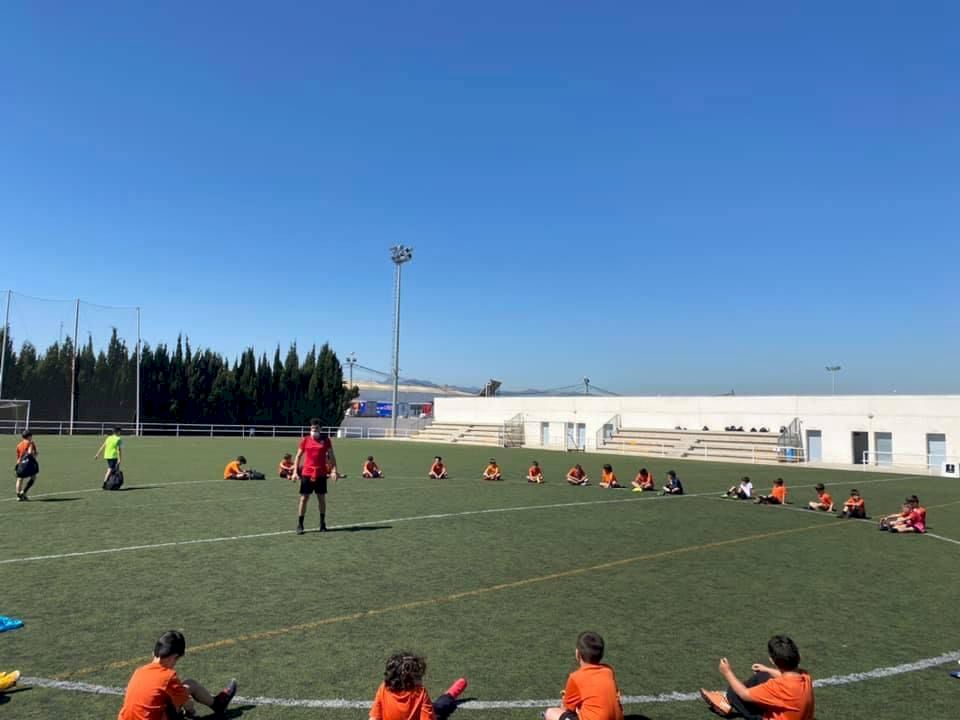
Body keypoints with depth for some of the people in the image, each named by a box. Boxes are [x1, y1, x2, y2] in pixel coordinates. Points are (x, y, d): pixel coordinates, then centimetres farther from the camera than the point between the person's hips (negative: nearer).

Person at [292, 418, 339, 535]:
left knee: (321, 498, 7)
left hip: (321, 474, 1)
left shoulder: (326, 440, 3)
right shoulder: (305, 440, 3)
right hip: (307, 473, 0)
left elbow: (331, 456, 4)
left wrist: (334, 470, -5)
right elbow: (298, 456, 7)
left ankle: (322, 524, 19)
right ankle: (300, 525, 6)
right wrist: (295, 471, 0)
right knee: (304, 498, -1)